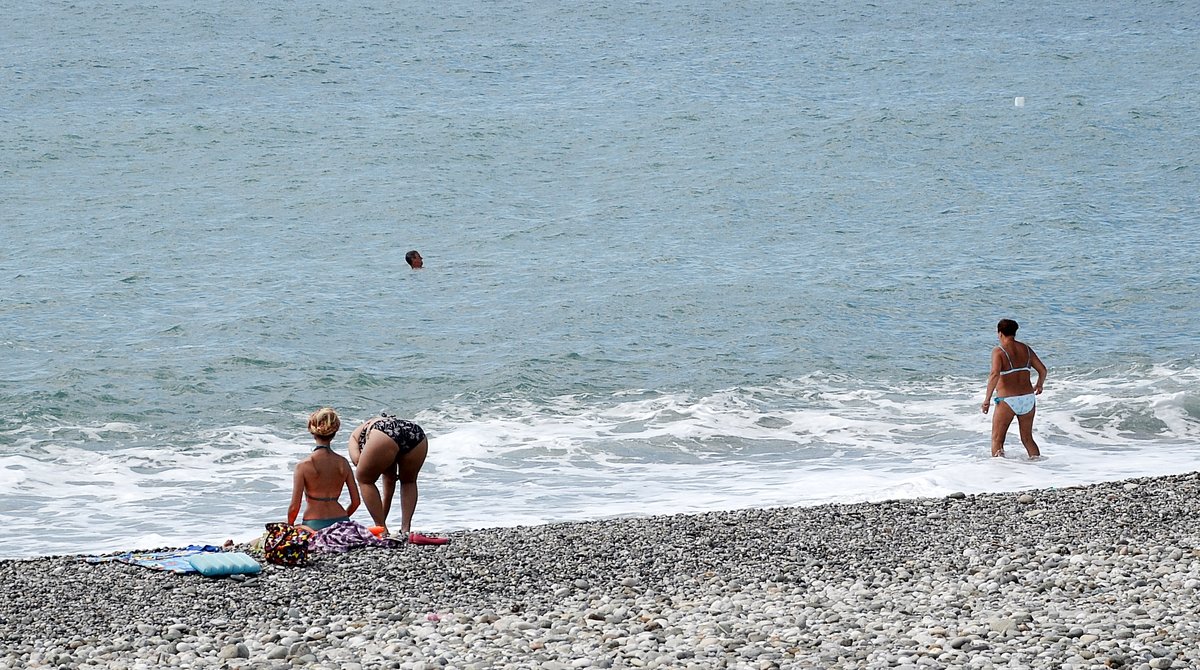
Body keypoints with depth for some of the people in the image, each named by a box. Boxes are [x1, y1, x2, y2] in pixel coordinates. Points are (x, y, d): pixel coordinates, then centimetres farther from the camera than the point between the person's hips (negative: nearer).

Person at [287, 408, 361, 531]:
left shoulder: (304, 465, -9)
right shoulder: (343, 463, 2)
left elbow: (294, 506, -8)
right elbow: (356, 502, 7)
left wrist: (289, 526, 12)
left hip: (313, 525, -4)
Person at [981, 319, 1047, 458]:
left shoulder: (999, 351, -9)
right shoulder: (1025, 349, 7)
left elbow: (995, 374, -23)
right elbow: (1042, 370, 11)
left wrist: (987, 398, -19)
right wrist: (1039, 385, 31)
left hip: (1007, 401, -5)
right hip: (1028, 399, 5)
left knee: (997, 439, 5)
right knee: (1027, 438, 19)